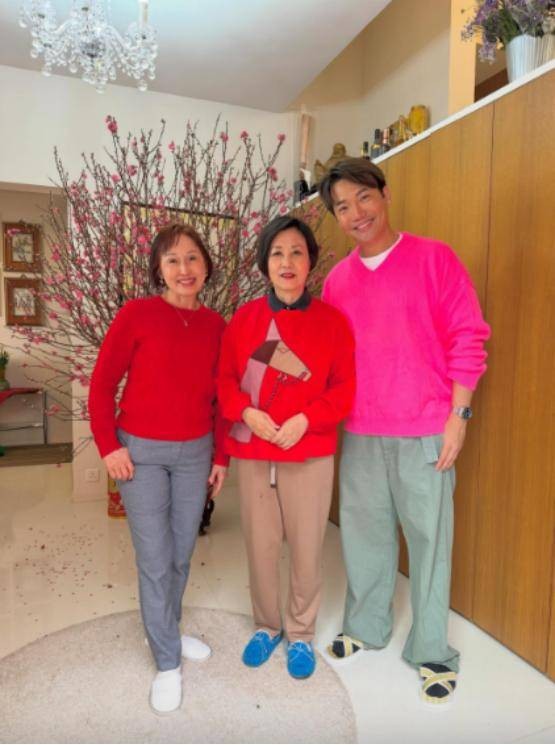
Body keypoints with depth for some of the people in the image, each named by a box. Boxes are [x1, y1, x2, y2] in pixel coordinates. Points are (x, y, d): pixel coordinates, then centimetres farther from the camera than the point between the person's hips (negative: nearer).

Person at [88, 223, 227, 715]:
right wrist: (109, 446, -10)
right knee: (155, 559, 5)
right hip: (142, 453, -3)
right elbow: (102, 384, -6)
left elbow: (219, 397, 6)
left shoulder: (216, 325, 1)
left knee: (181, 554, 16)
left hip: (195, 453, 4)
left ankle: (164, 631, 41)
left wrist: (221, 456, 6)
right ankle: (168, 662, 25)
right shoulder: (137, 314, -10)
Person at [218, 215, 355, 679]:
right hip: (252, 453, 2)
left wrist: (306, 419, -17)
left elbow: (346, 387, -3)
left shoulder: (332, 321, -3)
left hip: (310, 455, -1)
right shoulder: (244, 318, 2)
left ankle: (301, 633, 34)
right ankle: (266, 625, 38)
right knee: (260, 545, 13)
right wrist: (246, 412, -13)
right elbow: (224, 379, 5)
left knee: (307, 548, 9)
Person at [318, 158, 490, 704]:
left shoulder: (433, 257, -3)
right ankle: (365, 627, 37)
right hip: (359, 434, 4)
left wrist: (458, 414, -10)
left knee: (428, 538, 8)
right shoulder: (336, 279, 8)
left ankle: (431, 651, 28)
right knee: (363, 533, 15)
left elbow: (467, 337, -5)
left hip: (425, 432, -3)